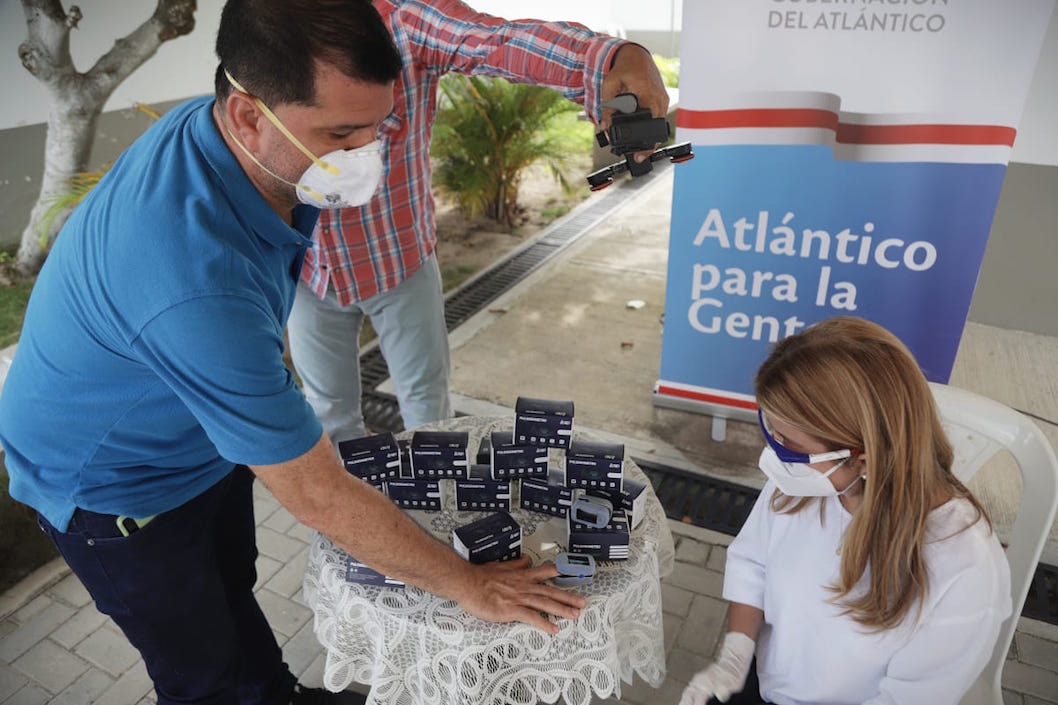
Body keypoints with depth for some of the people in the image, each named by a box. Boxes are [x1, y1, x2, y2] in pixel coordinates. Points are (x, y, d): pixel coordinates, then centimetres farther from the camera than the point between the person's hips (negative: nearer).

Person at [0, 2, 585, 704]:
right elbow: (319, 497, -36)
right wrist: (468, 585, -24)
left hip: (210, 435, 8)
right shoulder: (196, 287, -45)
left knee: (233, 585, 28)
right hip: (115, 481, -7)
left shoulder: (215, 126, -17)